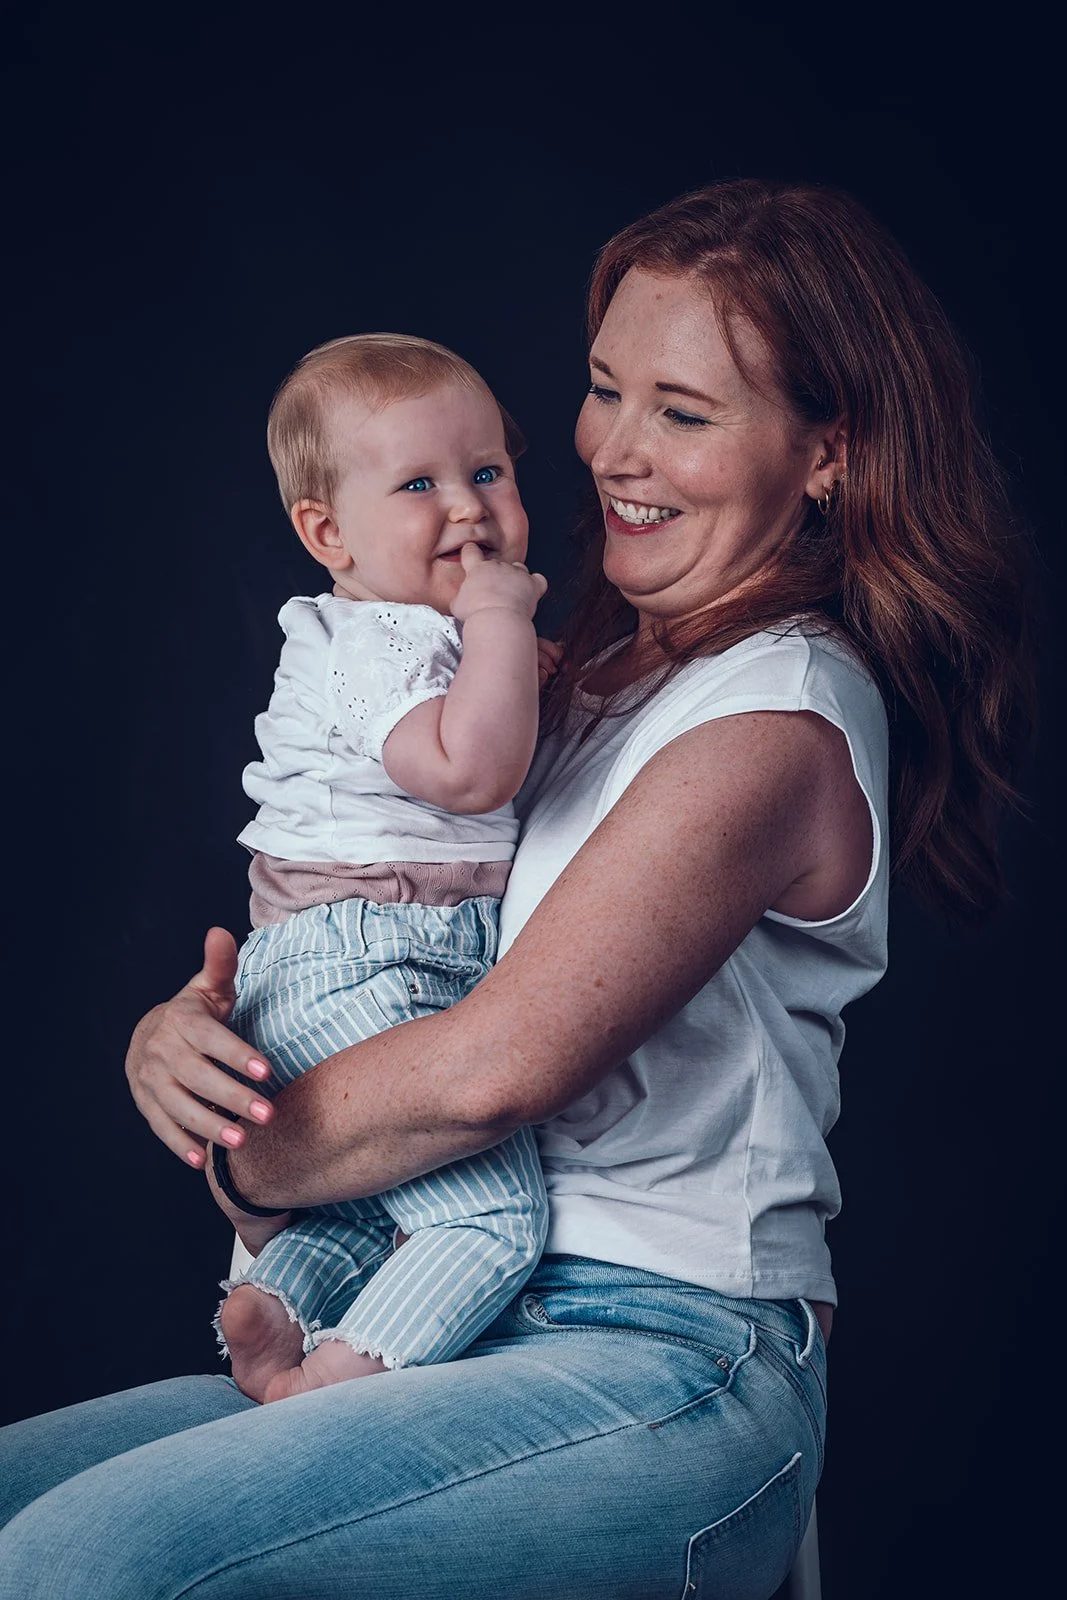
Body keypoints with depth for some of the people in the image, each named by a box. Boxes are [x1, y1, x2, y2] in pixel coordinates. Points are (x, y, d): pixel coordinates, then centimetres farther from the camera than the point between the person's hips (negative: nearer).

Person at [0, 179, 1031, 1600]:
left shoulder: (782, 721, -12)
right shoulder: (587, 680, 17)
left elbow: (498, 1061, -21)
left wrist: (245, 1162, -5)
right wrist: (176, 1034, -4)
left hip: (675, 1373, -8)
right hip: (490, 1333, 8)